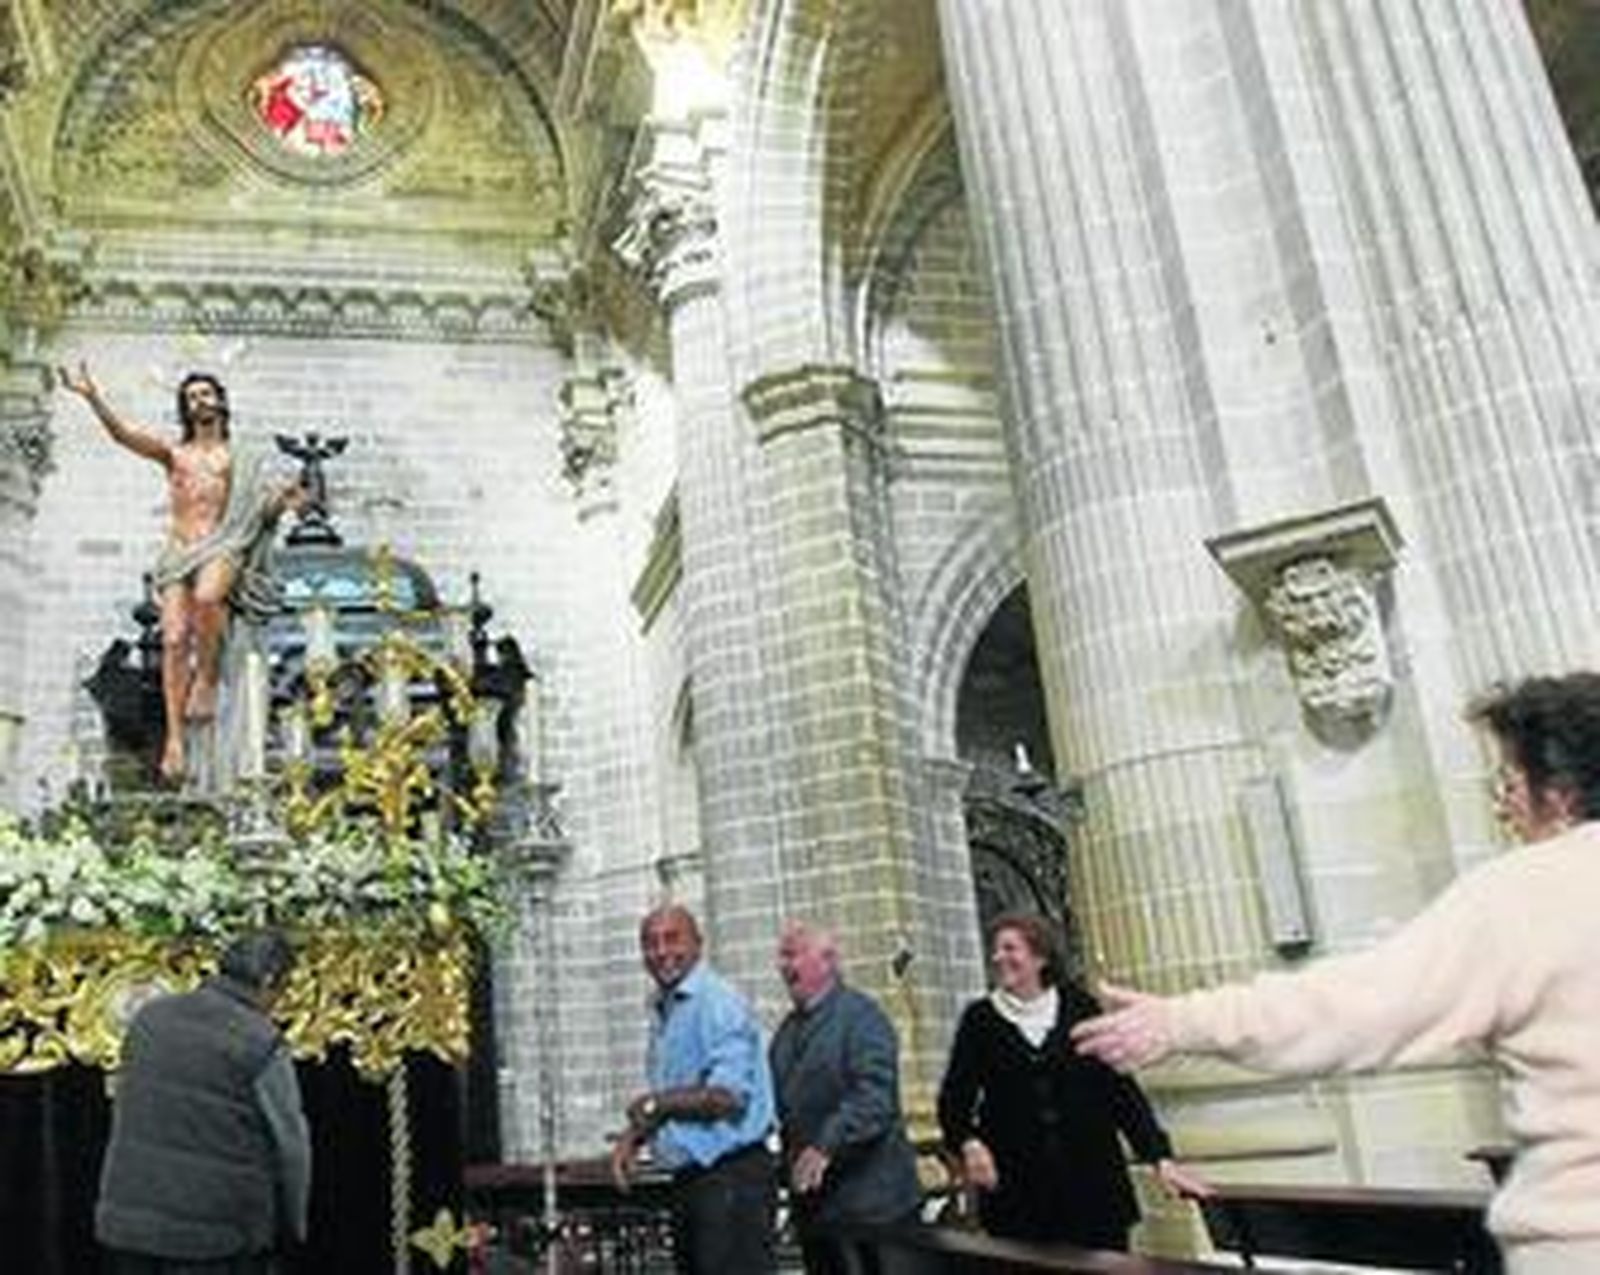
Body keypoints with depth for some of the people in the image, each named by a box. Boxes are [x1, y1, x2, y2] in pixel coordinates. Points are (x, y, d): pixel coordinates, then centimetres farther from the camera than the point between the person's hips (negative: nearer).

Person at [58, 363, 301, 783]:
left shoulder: (239, 458, 18)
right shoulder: (173, 454, 21)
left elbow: (259, 509, 11)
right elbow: (123, 433, 7)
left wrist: (281, 500, -12)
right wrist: (93, 398, -8)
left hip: (223, 548, -2)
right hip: (179, 553, 2)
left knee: (206, 596, -37)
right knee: (174, 638, -17)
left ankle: (208, 677, -18)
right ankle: (173, 737, -18)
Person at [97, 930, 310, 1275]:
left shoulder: (150, 1017, 3)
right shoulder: (262, 1045, -14)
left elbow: (124, 1116, 11)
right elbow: (290, 1146, -7)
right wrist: (292, 1226, 10)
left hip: (128, 1221, 6)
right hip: (216, 1238, -5)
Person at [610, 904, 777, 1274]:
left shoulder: (718, 1002, -14)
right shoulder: (662, 1011, 15)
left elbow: (727, 1096, -22)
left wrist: (656, 1103, -11)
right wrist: (634, 1136, 5)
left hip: (732, 1177, -9)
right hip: (688, 1179, 9)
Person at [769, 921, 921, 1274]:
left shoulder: (861, 1015, -9)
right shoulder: (787, 1029, 14)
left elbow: (873, 1097, -20)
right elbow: (781, 1103, 16)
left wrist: (827, 1146, -29)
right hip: (813, 1204, 7)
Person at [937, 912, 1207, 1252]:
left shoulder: (1079, 1008, 3)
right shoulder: (980, 1019, 4)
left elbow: (1120, 1087, 4)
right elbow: (955, 1098, 4)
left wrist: (1161, 1157, -4)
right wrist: (969, 1143, -16)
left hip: (1093, 1186, 0)